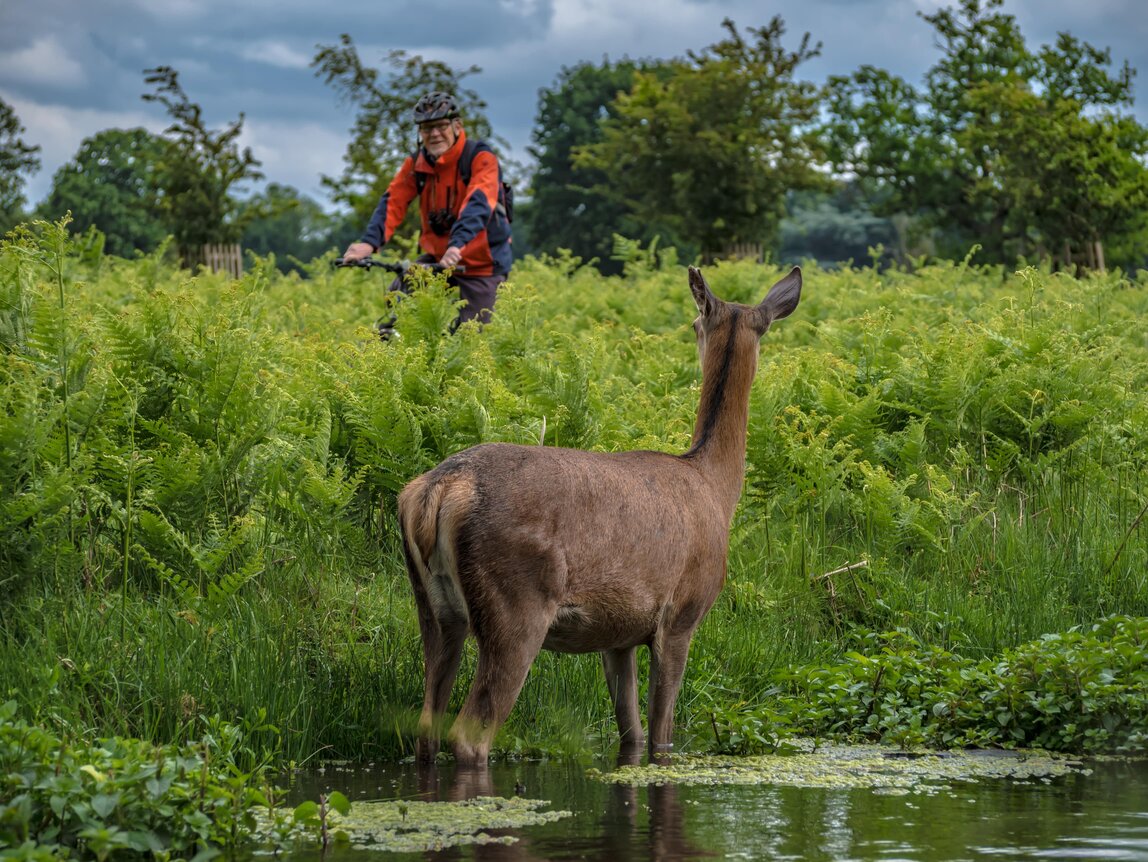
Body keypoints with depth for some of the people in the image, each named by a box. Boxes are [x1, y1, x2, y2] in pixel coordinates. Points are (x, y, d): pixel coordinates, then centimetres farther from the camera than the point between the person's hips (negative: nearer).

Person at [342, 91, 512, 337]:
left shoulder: (481, 159, -16)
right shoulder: (416, 163, -1)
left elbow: (478, 204, -32)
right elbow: (393, 201, -14)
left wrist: (457, 246, -49)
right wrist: (369, 242, -33)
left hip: (481, 263, -4)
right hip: (437, 257, 4)